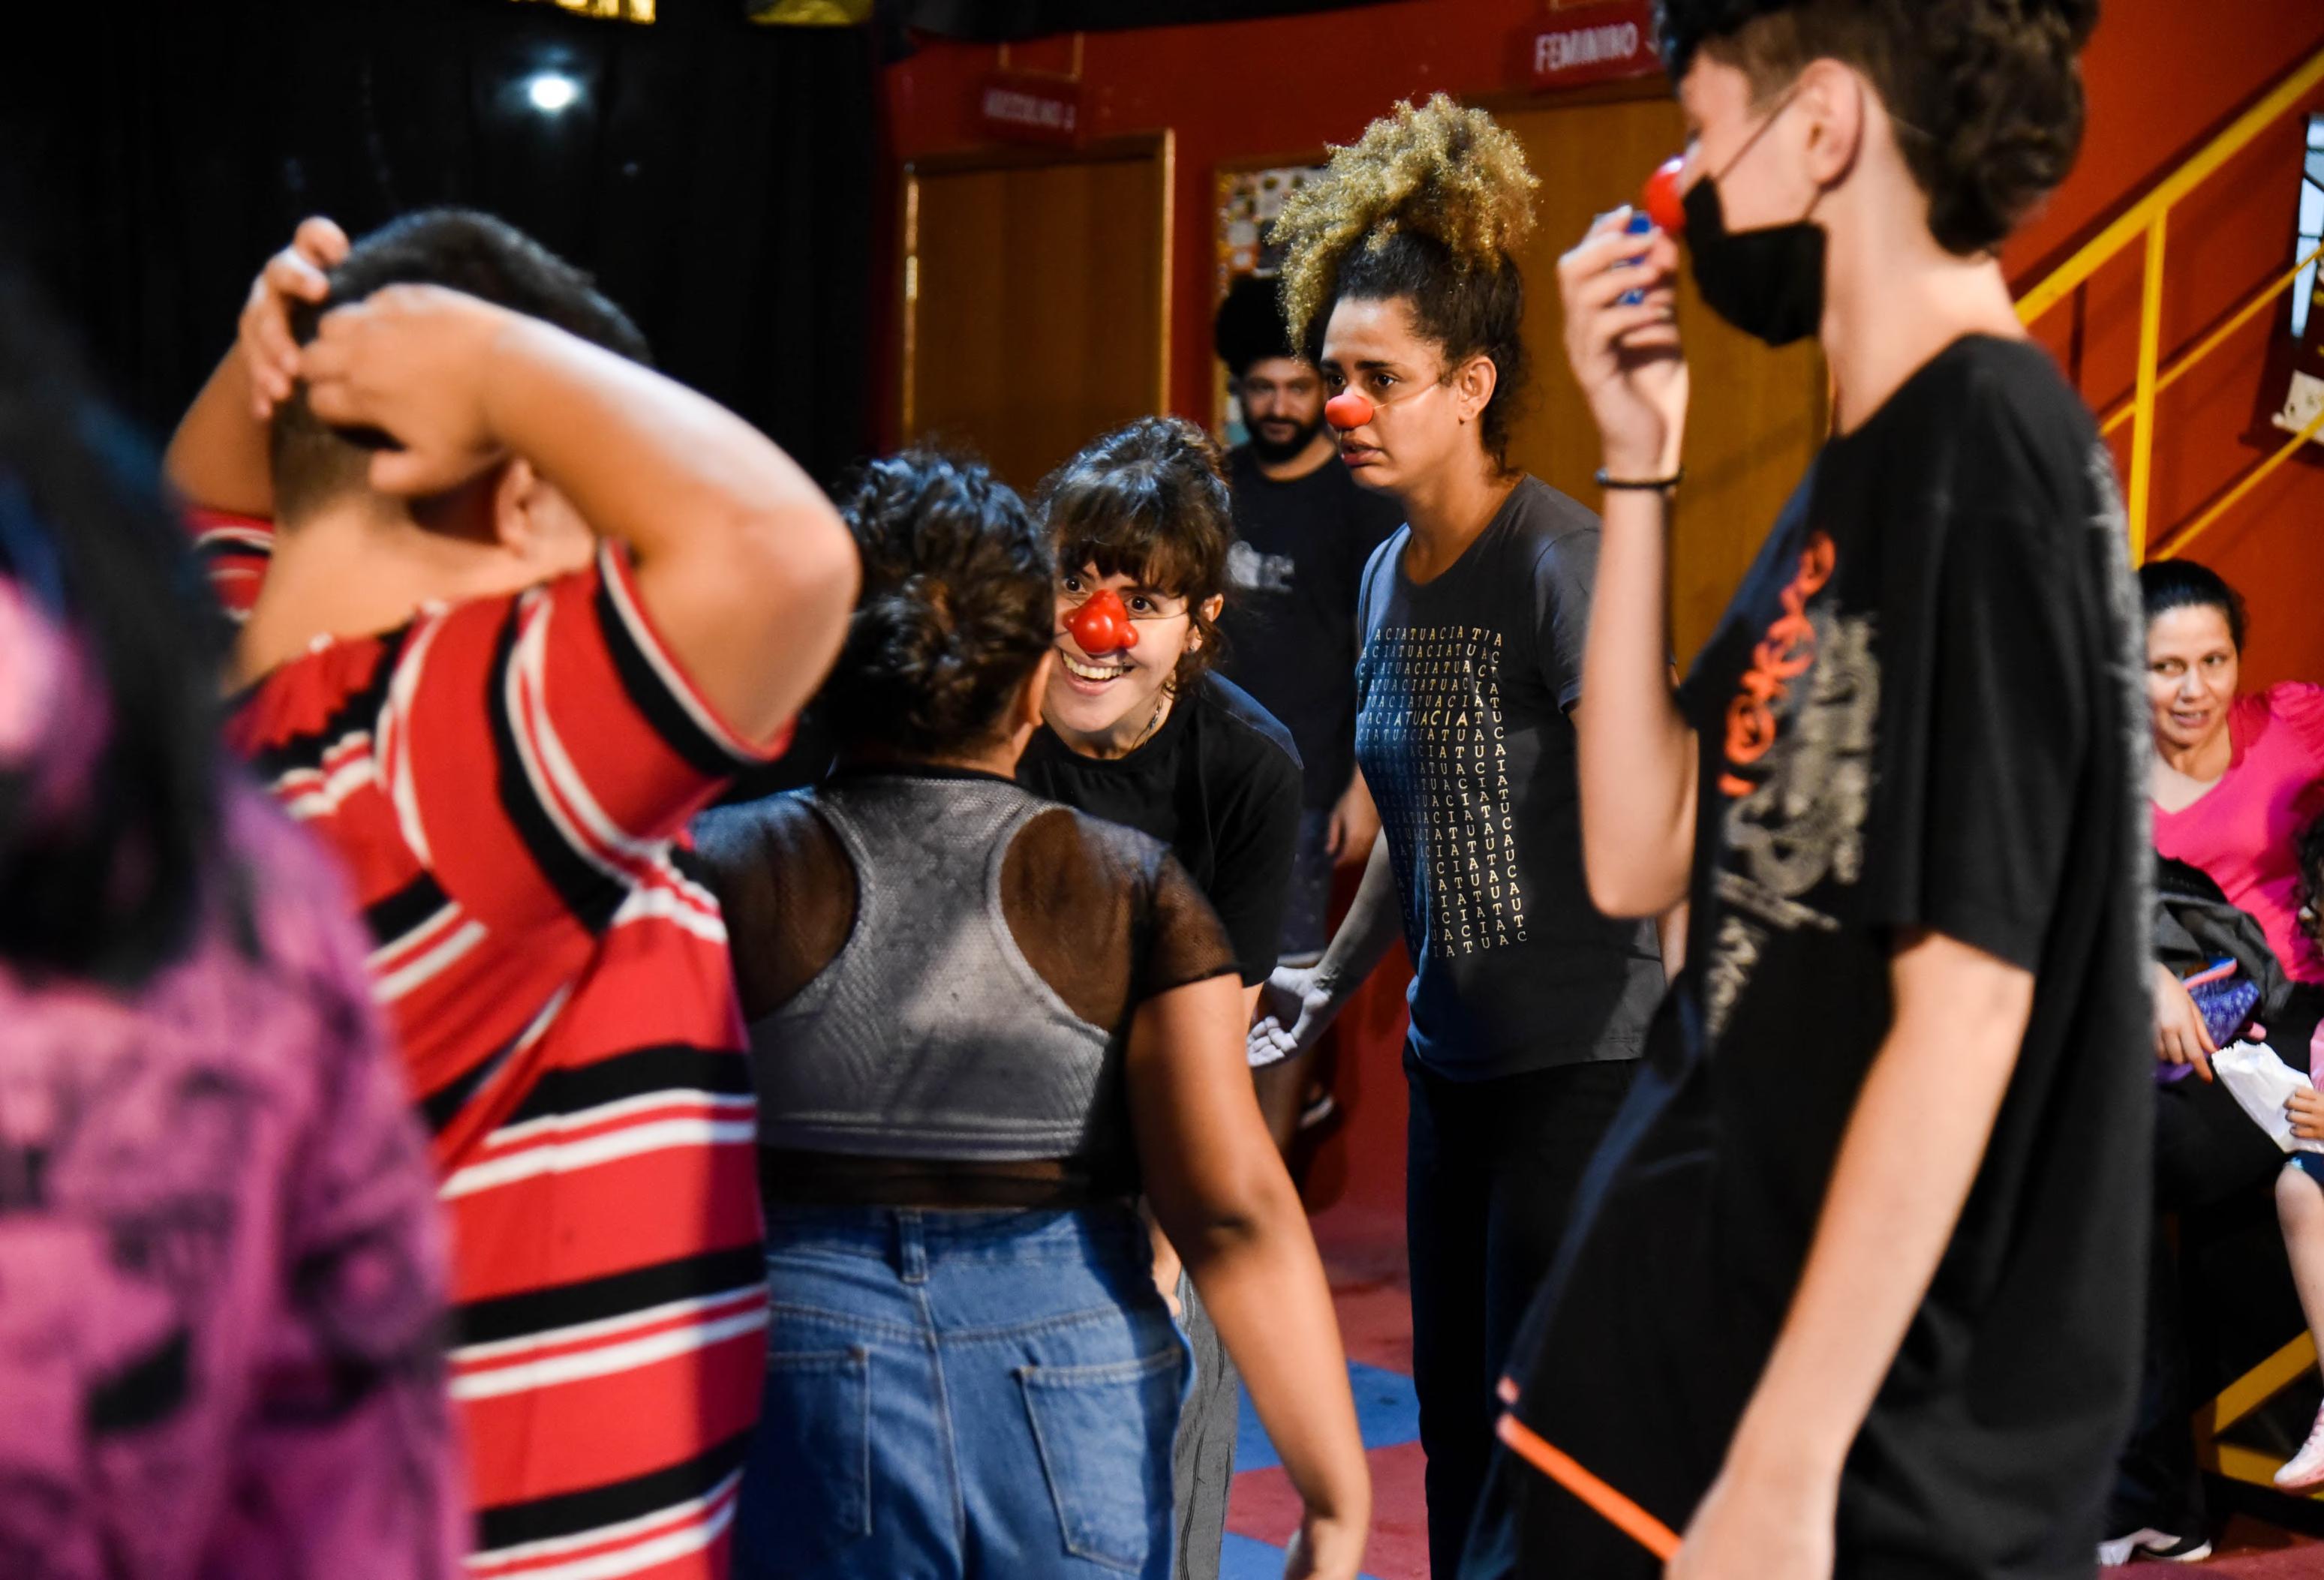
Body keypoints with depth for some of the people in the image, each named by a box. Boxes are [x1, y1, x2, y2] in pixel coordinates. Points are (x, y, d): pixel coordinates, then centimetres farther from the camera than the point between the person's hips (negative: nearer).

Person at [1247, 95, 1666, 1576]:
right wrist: (1337, 977, 21)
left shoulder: (1558, 560, -17)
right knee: (1457, 1435, 15)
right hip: (1454, 1057, 8)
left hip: (1588, 1061, -8)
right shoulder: (1388, 573, 9)